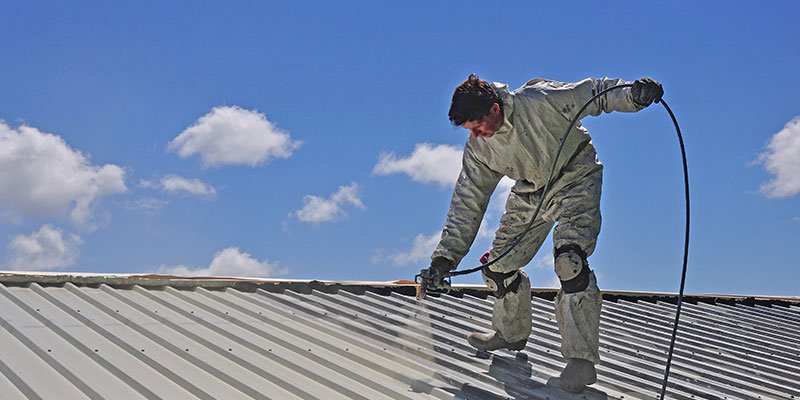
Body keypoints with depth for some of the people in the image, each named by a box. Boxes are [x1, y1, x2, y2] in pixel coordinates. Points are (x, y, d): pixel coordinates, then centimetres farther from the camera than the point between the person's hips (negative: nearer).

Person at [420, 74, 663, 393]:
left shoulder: (538, 101, -27)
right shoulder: (478, 149, -10)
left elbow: (594, 92, -18)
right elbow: (467, 202, -5)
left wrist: (634, 94, -37)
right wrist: (446, 256, -10)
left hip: (575, 180, -6)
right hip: (531, 193, 6)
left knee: (569, 260, -25)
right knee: (499, 263, 6)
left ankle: (581, 357, -21)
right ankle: (512, 332, 32)